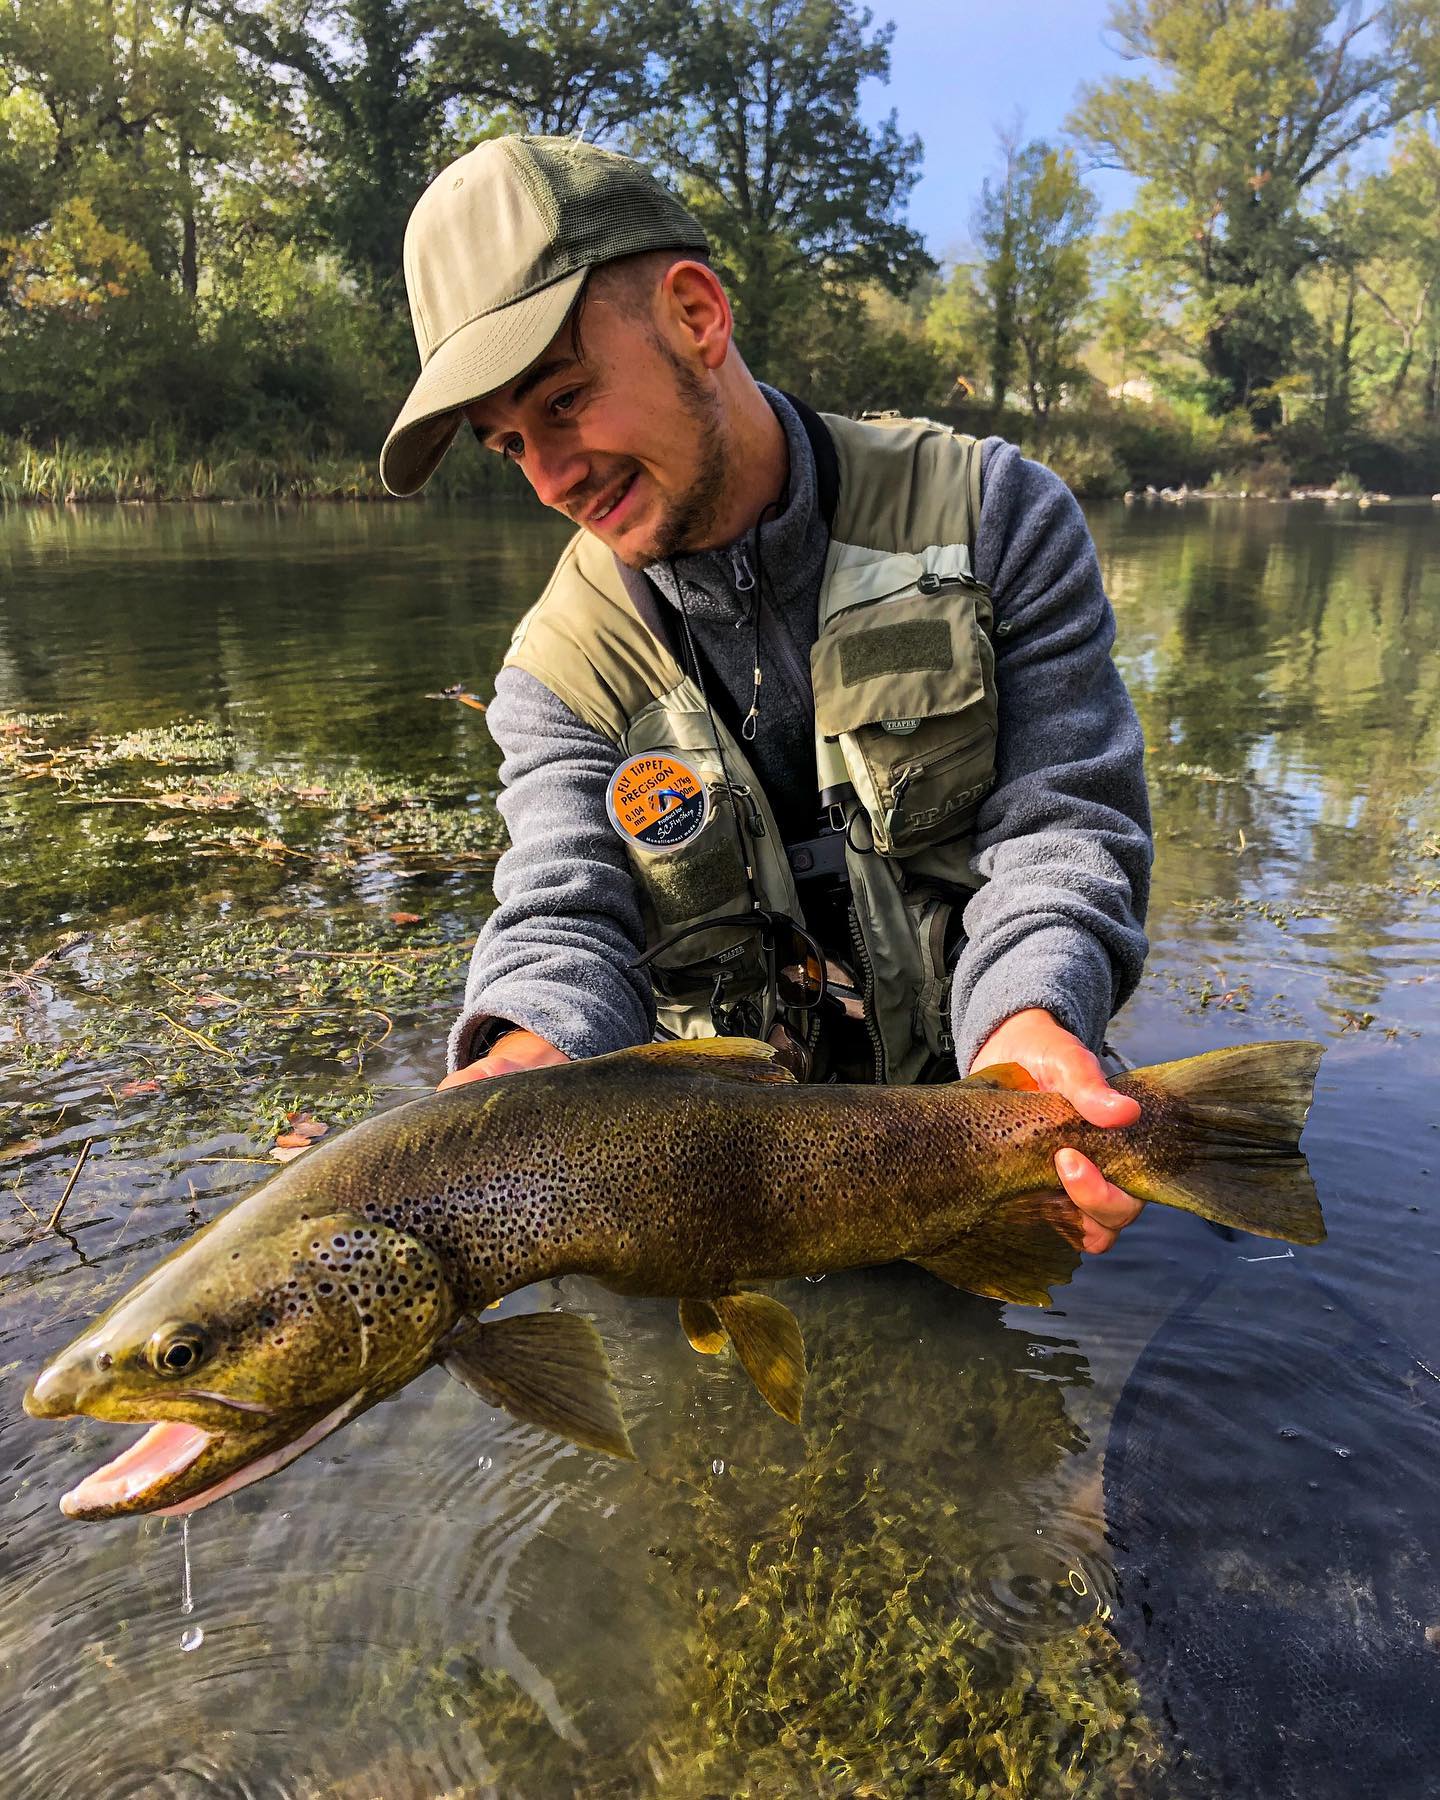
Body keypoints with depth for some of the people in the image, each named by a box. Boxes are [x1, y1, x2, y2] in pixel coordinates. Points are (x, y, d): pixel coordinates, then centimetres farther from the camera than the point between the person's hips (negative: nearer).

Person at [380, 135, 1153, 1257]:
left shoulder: (992, 516, -5)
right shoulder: (563, 668, -1)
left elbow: (1060, 821, -9)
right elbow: (564, 929, -12)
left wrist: (1026, 1027, -30)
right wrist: (520, 1063, -36)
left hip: (972, 1119, 0)